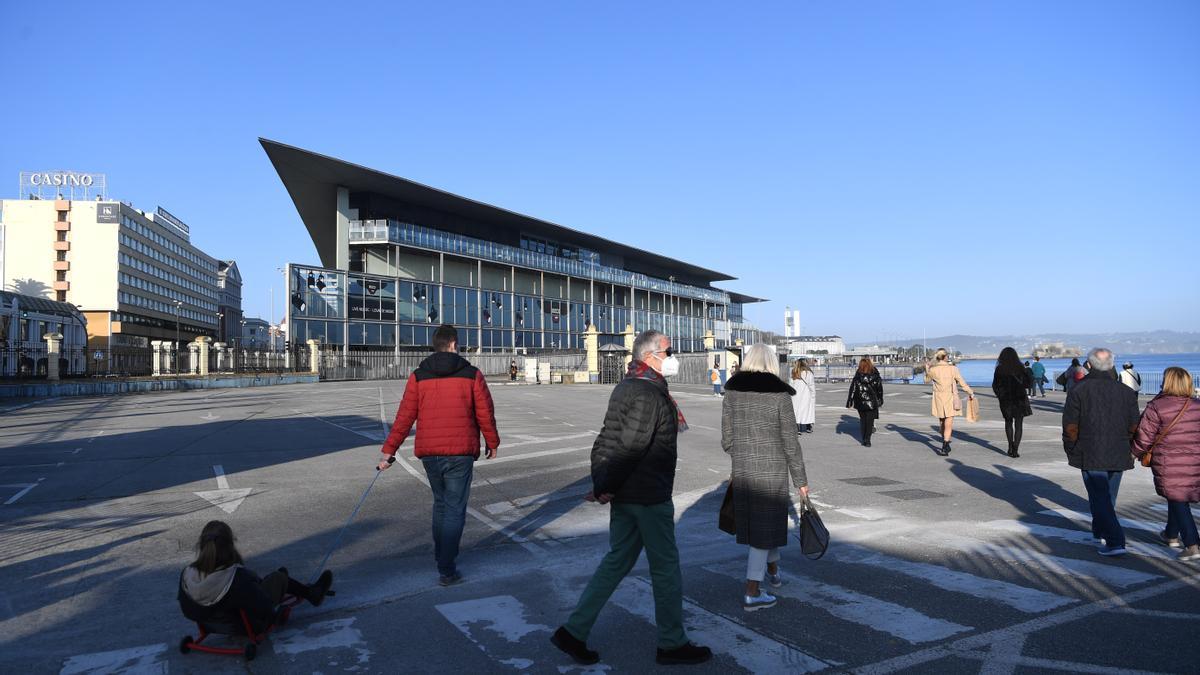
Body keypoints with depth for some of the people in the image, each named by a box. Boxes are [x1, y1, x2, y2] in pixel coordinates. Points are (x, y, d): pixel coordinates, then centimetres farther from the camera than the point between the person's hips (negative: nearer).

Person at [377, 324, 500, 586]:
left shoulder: (418, 376, 2)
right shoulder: (472, 375, -3)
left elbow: (405, 417, -2)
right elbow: (485, 414, 0)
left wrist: (389, 450, 2)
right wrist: (492, 443, 15)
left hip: (429, 453, 3)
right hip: (460, 452, -3)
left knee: (440, 503, 23)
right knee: (455, 509, 3)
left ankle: (441, 555, 34)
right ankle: (447, 569, 0)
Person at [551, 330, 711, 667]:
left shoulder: (626, 387, 13)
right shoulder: (649, 394, -19)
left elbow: (606, 440, 12)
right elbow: (630, 446, -24)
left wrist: (601, 484, 9)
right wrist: (608, 488, -15)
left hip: (624, 494, 9)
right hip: (649, 496, -9)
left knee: (617, 561, 16)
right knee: (666, 567, 6)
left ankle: (573, 631, 18)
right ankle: (671, 644, 21)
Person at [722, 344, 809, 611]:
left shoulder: (732, 391, 0)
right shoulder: (779, 394, -10)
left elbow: (727, 441, 4)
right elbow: (790, 443, -9)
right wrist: (801, 480, 0)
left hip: (743, 470, 4)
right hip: (773, 469, -4)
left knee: (767, 520, 24)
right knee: (766, 526, 5)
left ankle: (773, 570, 41)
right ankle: (752, 594, 6)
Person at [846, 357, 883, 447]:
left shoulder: (857, 377, -9)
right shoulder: (876, 376, -5)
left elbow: (852, 390, -7)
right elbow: (880, 390, 3)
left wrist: (849, 402, -1)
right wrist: (880, 401, 14)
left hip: (860, 403, 0)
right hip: (872, 402, 0)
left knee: (863, 420, 14)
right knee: (870, 421, 6)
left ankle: (864, 440, 17)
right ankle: (867, 440, -3)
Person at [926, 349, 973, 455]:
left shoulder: (932, 369, -4)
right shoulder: (953, 368, -8)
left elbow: (927, 379, 17)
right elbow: (962, 383, -1)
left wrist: (927, 368, 27)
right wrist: (971, 393, 13)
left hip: (938, 398, 2)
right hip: (950, 398, -2)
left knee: (942, 424, 17)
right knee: (948, 425, -2)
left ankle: (946, 445, 30)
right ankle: (944, 447, -13)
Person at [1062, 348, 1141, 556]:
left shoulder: (1078, 390, -8)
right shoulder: (1127, 392, 2)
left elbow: (1070, 426, -10)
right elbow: (1134, 426, 3)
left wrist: (1071, 451, 4)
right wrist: (1124, 446, 19)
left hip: (1090, 455, -4)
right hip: (1119, 455, 4)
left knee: (1100, 498, -2)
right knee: (1108, 496, 19)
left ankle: (1115, 541, -12)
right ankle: (1100, 532, 34)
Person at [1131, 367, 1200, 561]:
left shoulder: (1156, 407, -12)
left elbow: (1143, 437, -9)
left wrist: (1136, 452, 9)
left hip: (1169, 464, -5)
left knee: (1177, 501, 4)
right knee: (1179, 499, 21)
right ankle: (1171, 536, 36)